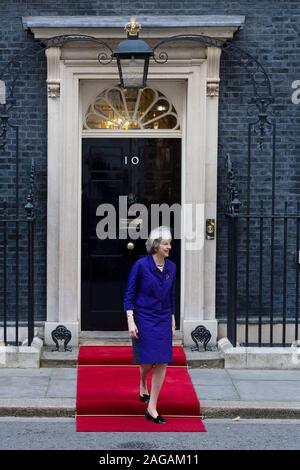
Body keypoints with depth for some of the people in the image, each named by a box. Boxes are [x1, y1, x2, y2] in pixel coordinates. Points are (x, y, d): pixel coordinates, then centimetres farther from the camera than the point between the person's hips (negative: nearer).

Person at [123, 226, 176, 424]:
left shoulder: (171, 267, 3)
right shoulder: (141, 265, -12)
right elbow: (129, 294, -8)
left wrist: (172, 321, 15)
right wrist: (130, 321, -15)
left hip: (163, 320, 4)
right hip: (143, 319, -4)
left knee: (162, 362, -4)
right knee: (148, 361, 1)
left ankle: (152, 408, 2)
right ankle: (143, 384, 38)